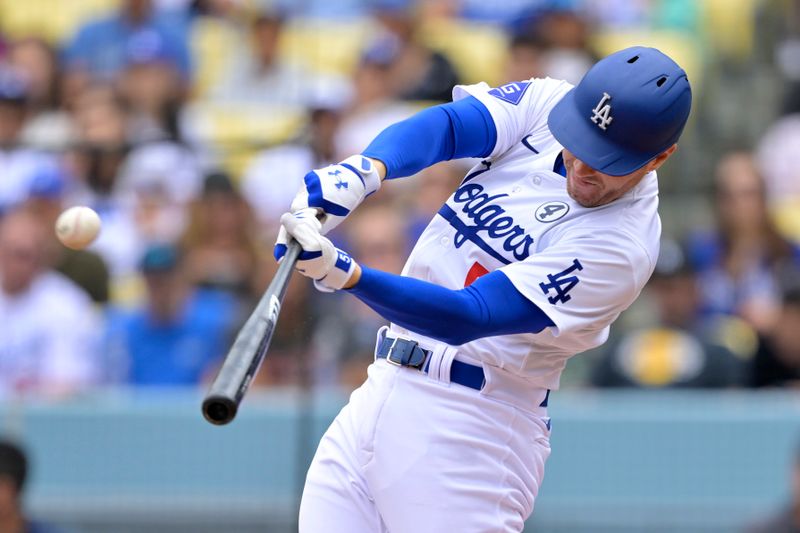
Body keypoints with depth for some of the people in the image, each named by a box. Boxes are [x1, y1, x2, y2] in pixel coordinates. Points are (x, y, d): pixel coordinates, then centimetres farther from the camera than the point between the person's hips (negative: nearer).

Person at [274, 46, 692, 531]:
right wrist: (363, 172, -32)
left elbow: (467, 318, -24)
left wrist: (345, 274, -35)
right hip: (379, 395, 6)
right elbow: (446, 125, -12)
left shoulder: (623, 247, -18)